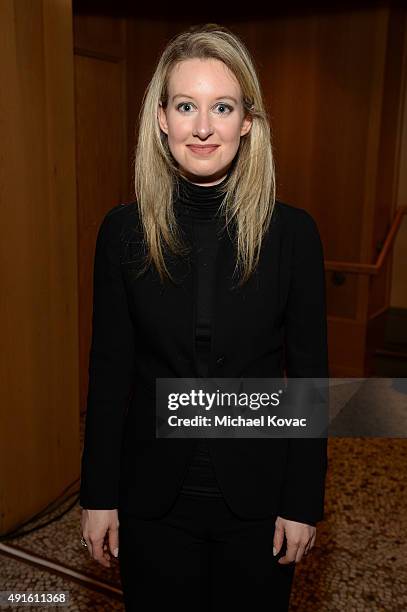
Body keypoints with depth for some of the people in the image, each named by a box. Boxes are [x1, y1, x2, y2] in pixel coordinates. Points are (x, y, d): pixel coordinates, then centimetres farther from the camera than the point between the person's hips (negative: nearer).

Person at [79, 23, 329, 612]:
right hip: (154, 497, 1)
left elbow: (310, 376, -5)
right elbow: (109, 370, -3)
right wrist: (98, 495, 0)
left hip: (257, 497, 0)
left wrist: (304, 499, -4)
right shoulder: (123, 230, -7)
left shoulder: (292, 231, -10)